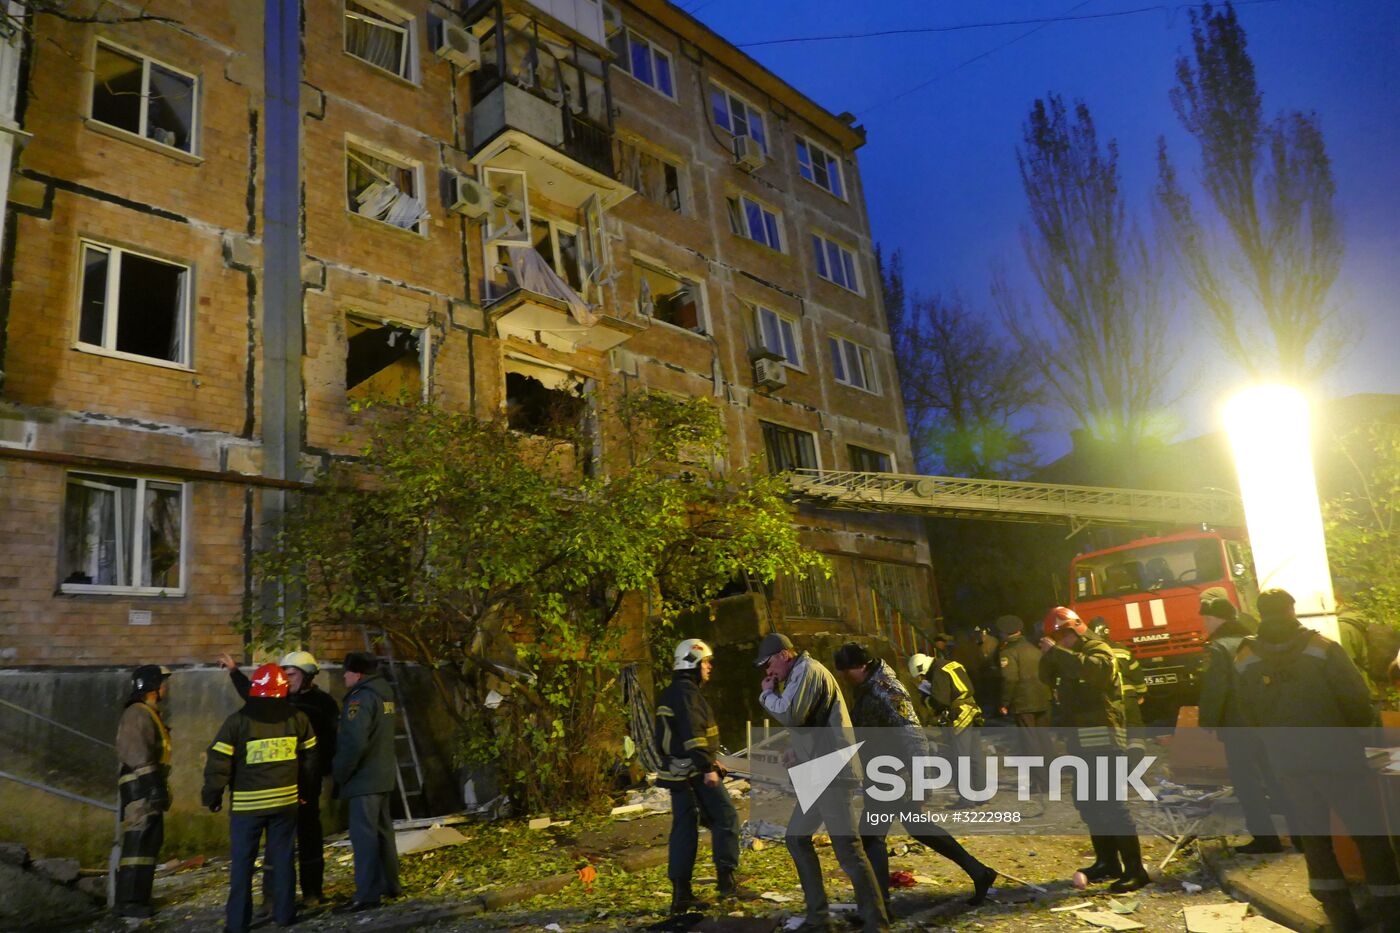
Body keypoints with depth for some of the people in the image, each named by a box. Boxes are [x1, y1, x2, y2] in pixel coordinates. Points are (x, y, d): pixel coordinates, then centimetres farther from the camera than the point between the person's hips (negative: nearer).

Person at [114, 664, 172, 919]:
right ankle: (128, 902, -4)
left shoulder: (150, 714, 18)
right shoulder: (137, 714, -14)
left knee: (149, 843, 13)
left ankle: (137, 898, 19)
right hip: (141, 790, -10)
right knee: (138, 845, -8)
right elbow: (139, 757, -21)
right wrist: (155, 789, -24)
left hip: (149, 790, 10)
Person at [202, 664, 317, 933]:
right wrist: (298, 786, 21)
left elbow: (218, 763, -10)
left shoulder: (237, 721, -9)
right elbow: (309, 758, 9)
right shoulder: (297, 718, 1)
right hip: (286, 800, 3)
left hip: (247, 803, -2)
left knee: (242, 862, 7)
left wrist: (212, 796, 3)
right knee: (282, 858, 11)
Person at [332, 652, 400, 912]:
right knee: (382, 830, 17)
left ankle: (367, 895, -3)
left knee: (363, 834, -5)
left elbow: (354, 742, -24)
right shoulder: (383, 693, 11)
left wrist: (338, 772, -11)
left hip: (364, 777, -10)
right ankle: (389, 885, 26)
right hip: (383, 774, 10)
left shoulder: (361, 698, -17)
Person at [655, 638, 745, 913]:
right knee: (725, 818, 0)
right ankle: (726, 880, 2)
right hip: (695, 771, -10)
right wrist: (708, 767, -27)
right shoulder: (687, 692, -14)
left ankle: (681, 894, 11)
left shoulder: (670, 694, 19)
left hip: (678, 773, 10)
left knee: (684, 829, 10)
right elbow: (693, 734, -24)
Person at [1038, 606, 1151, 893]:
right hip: (1081, 740, 9)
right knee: (1087, 802, 13)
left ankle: (1135, 870, -7)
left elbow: (1093, 668, -31)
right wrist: (1048, 655, -6)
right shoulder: (1068, 658, 17)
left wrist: (1056, 652, -27)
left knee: (1110, 803, -11)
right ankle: (1108, 862, 23)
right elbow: (1047, 679, 10)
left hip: (1103, 739, -9)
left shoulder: (1097, 650, -9)